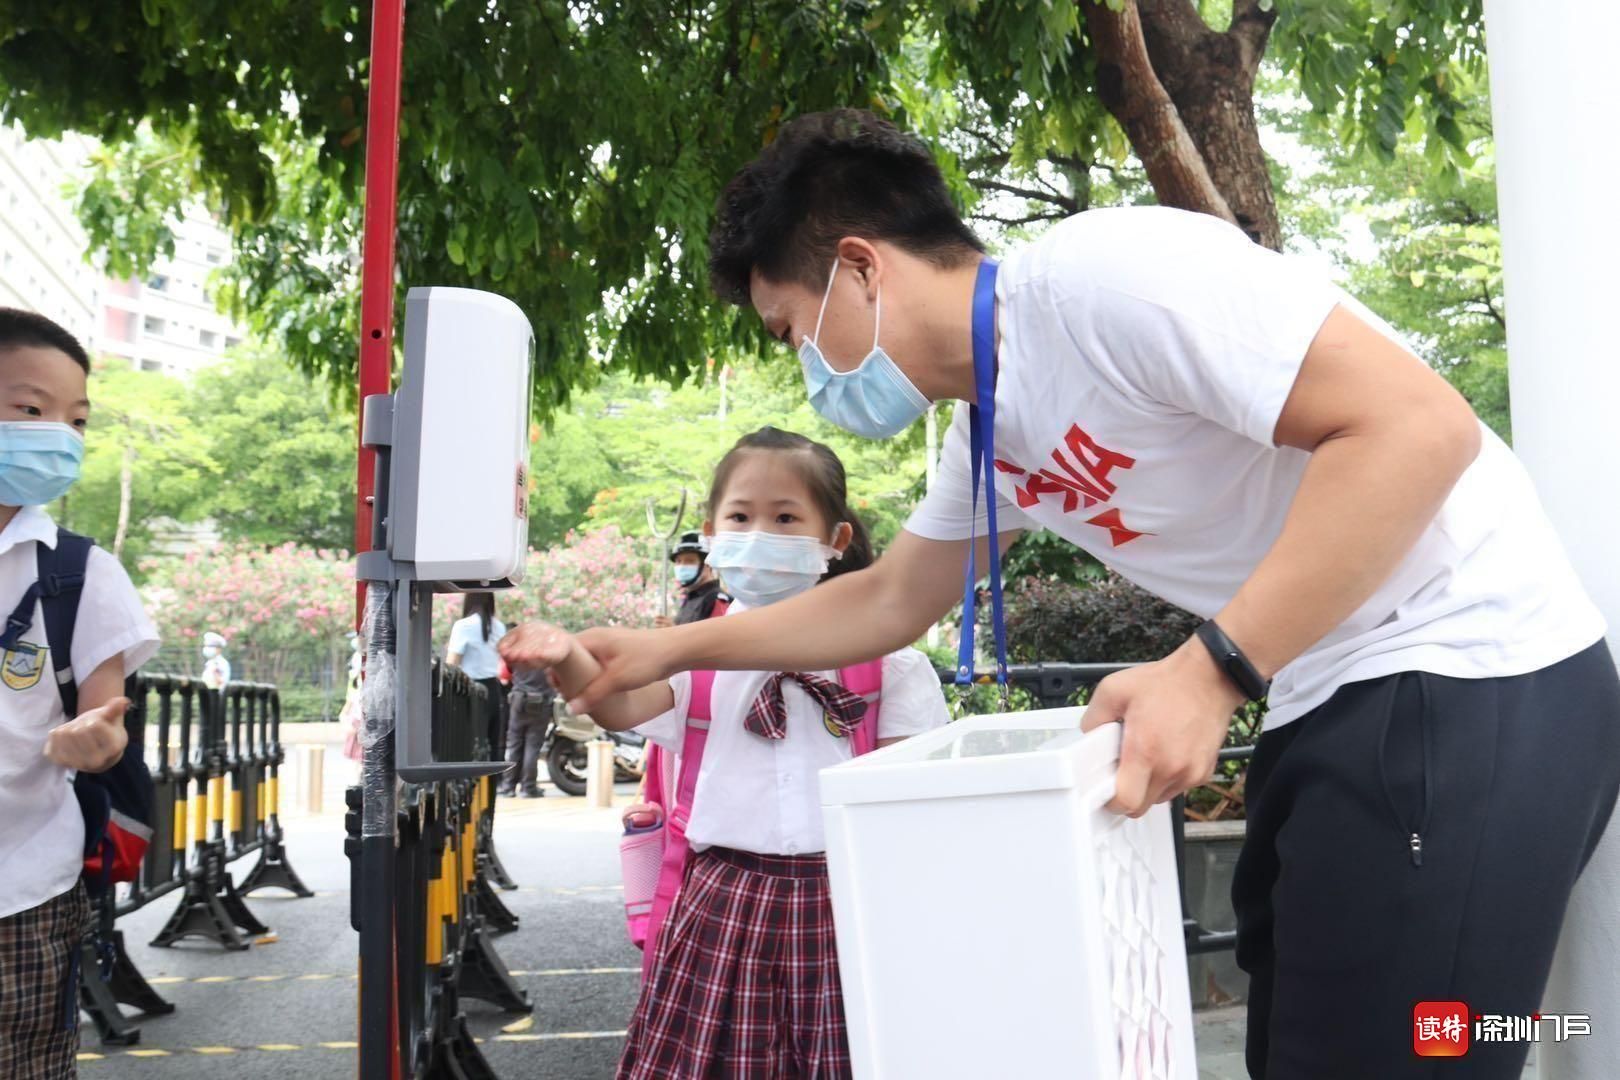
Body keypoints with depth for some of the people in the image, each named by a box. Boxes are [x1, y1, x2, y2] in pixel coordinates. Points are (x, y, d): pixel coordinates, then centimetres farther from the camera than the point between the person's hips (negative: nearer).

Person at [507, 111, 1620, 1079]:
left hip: (1467, 680, -9)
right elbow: (890, 600, 23)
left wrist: (1211, 670, -25)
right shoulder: (989, 431, 10)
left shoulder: (1106, 271, -19)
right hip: (1334, 706, 9)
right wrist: (671, 649, 21)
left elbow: (1419, 425, -24)